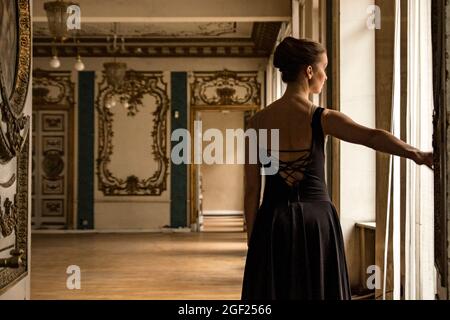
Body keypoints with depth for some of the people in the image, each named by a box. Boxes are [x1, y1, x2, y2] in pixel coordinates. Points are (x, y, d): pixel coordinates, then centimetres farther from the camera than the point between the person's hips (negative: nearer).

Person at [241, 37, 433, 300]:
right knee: (317, 289, 8)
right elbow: (372, 136, -25)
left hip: (274, 222, 2)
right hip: (317, 220, -2)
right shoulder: (323, 119, -7)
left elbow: (252, 189, 3)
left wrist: (252, 238, 10)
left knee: (274, 290, 8)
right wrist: (416, 154, -35)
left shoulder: (258, 121, 1)